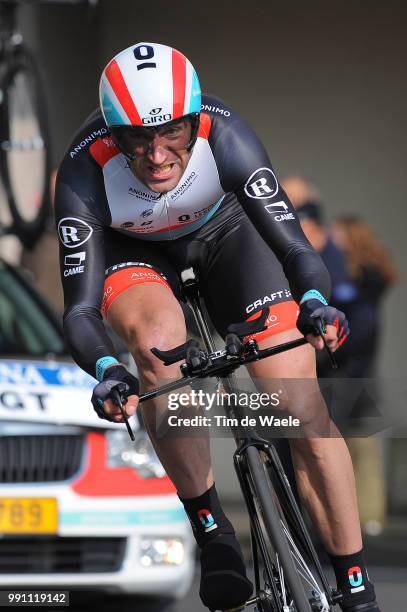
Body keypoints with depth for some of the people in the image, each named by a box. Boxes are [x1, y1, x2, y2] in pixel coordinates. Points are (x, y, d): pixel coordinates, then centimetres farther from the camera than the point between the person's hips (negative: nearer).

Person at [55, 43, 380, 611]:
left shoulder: (222, 134, -36)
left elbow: (296, 248, -39)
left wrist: (314, 303, -61)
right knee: (158, 341, -36)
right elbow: (81, 309, -37)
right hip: (131, 249, -1)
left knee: (303, 409, -11)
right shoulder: (85, 171, -36)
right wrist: (106, 370, -58)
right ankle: (212, 531, -20)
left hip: (221, 229, 1)